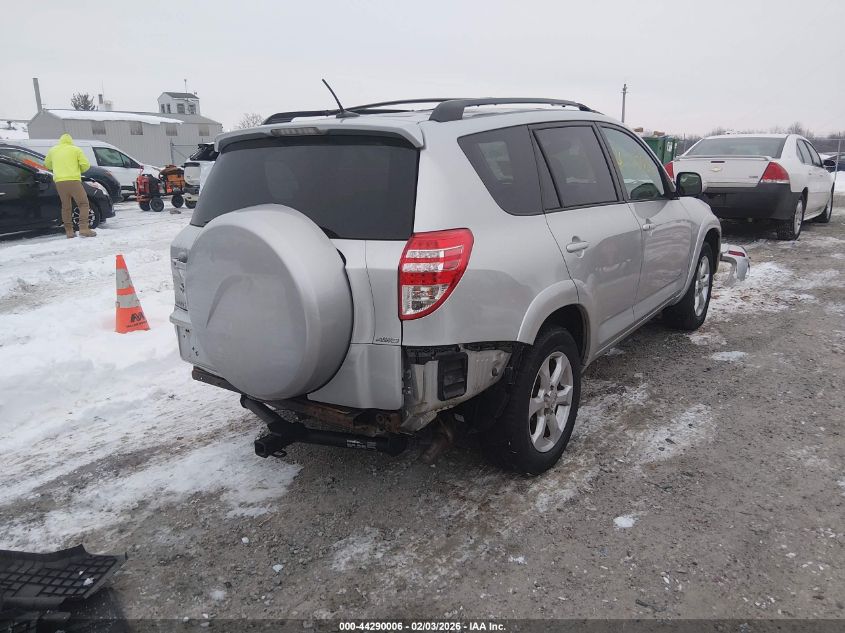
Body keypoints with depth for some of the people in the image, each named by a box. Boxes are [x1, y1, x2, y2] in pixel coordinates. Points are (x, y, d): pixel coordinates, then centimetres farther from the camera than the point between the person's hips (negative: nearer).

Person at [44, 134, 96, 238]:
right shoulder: (76, 150, 8)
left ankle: (69, 231, 9)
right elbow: (85, 165, 1)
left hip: (59, 181, 4)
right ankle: (84, 229, -15)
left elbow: (47, 164, 26)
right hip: (73, 180, -4)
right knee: (83, 204, -1)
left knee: (66, 207, 11)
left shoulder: (53, 150, 18)